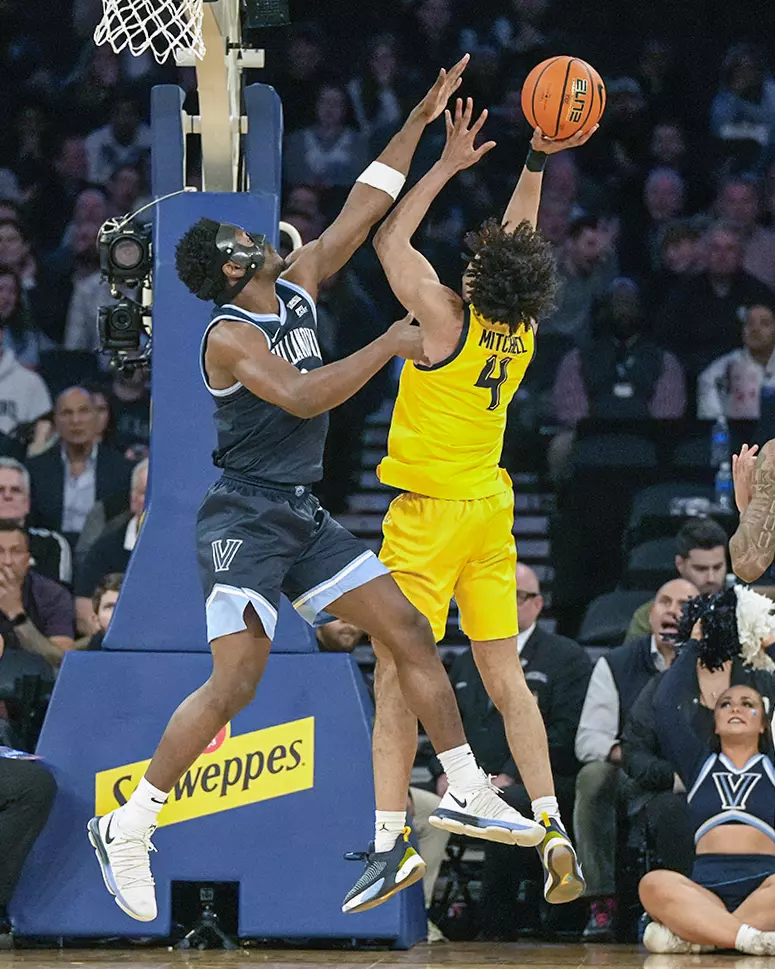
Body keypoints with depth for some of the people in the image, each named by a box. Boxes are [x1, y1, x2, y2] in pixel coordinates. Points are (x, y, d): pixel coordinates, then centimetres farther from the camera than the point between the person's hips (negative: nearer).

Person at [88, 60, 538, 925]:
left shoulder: (299, 288, 9)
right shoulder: (228, 334, -14)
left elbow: (362, 211, 12)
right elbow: (301, 397, -28)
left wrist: (418, 123, 10)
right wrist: (389, 345, -24)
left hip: (304, 520, 8)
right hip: (244, 520, -8)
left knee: (409, 630, 3)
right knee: (235, 684, -16)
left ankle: (470, 796, 9)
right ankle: (127, 829, -8)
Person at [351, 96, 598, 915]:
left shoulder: (449, 321, -16)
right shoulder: (524, 333, 1)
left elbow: (390, 240, -7)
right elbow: (519, 242, 19)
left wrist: (448, 166, -3)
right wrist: (535, 163, 19)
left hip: (430, 513, -7)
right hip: (490, 508, 7)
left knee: (398, 675, -7)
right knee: (504, 676, 7)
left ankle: (387, 838, -14)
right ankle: (552, 832, 0)